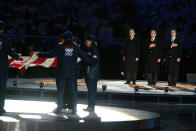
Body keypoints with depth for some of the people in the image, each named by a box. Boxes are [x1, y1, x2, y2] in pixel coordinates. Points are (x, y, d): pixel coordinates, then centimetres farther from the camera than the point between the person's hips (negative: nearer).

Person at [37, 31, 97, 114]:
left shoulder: (60, 47, -2)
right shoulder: (76, 48, 5)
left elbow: (50, 54, -3)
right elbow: (85, 57, 10)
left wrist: (40, 55, 10)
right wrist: (93, 61, 24)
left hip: (61, 73, -1)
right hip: (72, 74, 1)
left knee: (60, 90, 5)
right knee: (73, 91, 6)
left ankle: (59, 108, 5)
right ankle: (74, 109, 3)